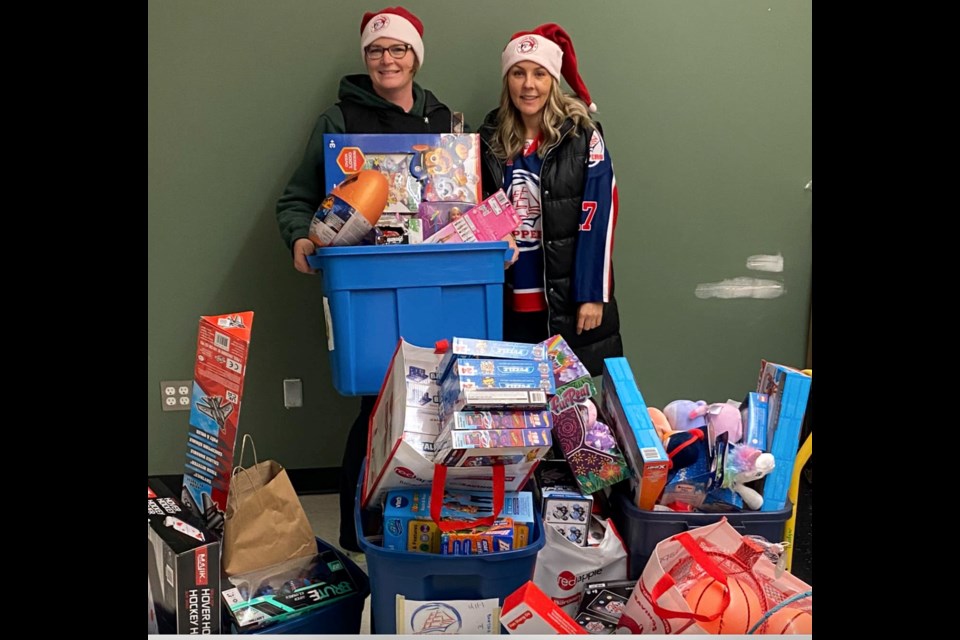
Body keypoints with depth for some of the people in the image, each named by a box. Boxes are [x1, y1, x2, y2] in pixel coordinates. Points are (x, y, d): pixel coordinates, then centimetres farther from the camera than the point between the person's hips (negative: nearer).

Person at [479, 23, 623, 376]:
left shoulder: (583, 137, -4)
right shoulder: (490, 138, 7)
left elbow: (598, 219, -7)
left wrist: (592, 294, -12)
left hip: (569, 298, -3)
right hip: (510, 301, 3)